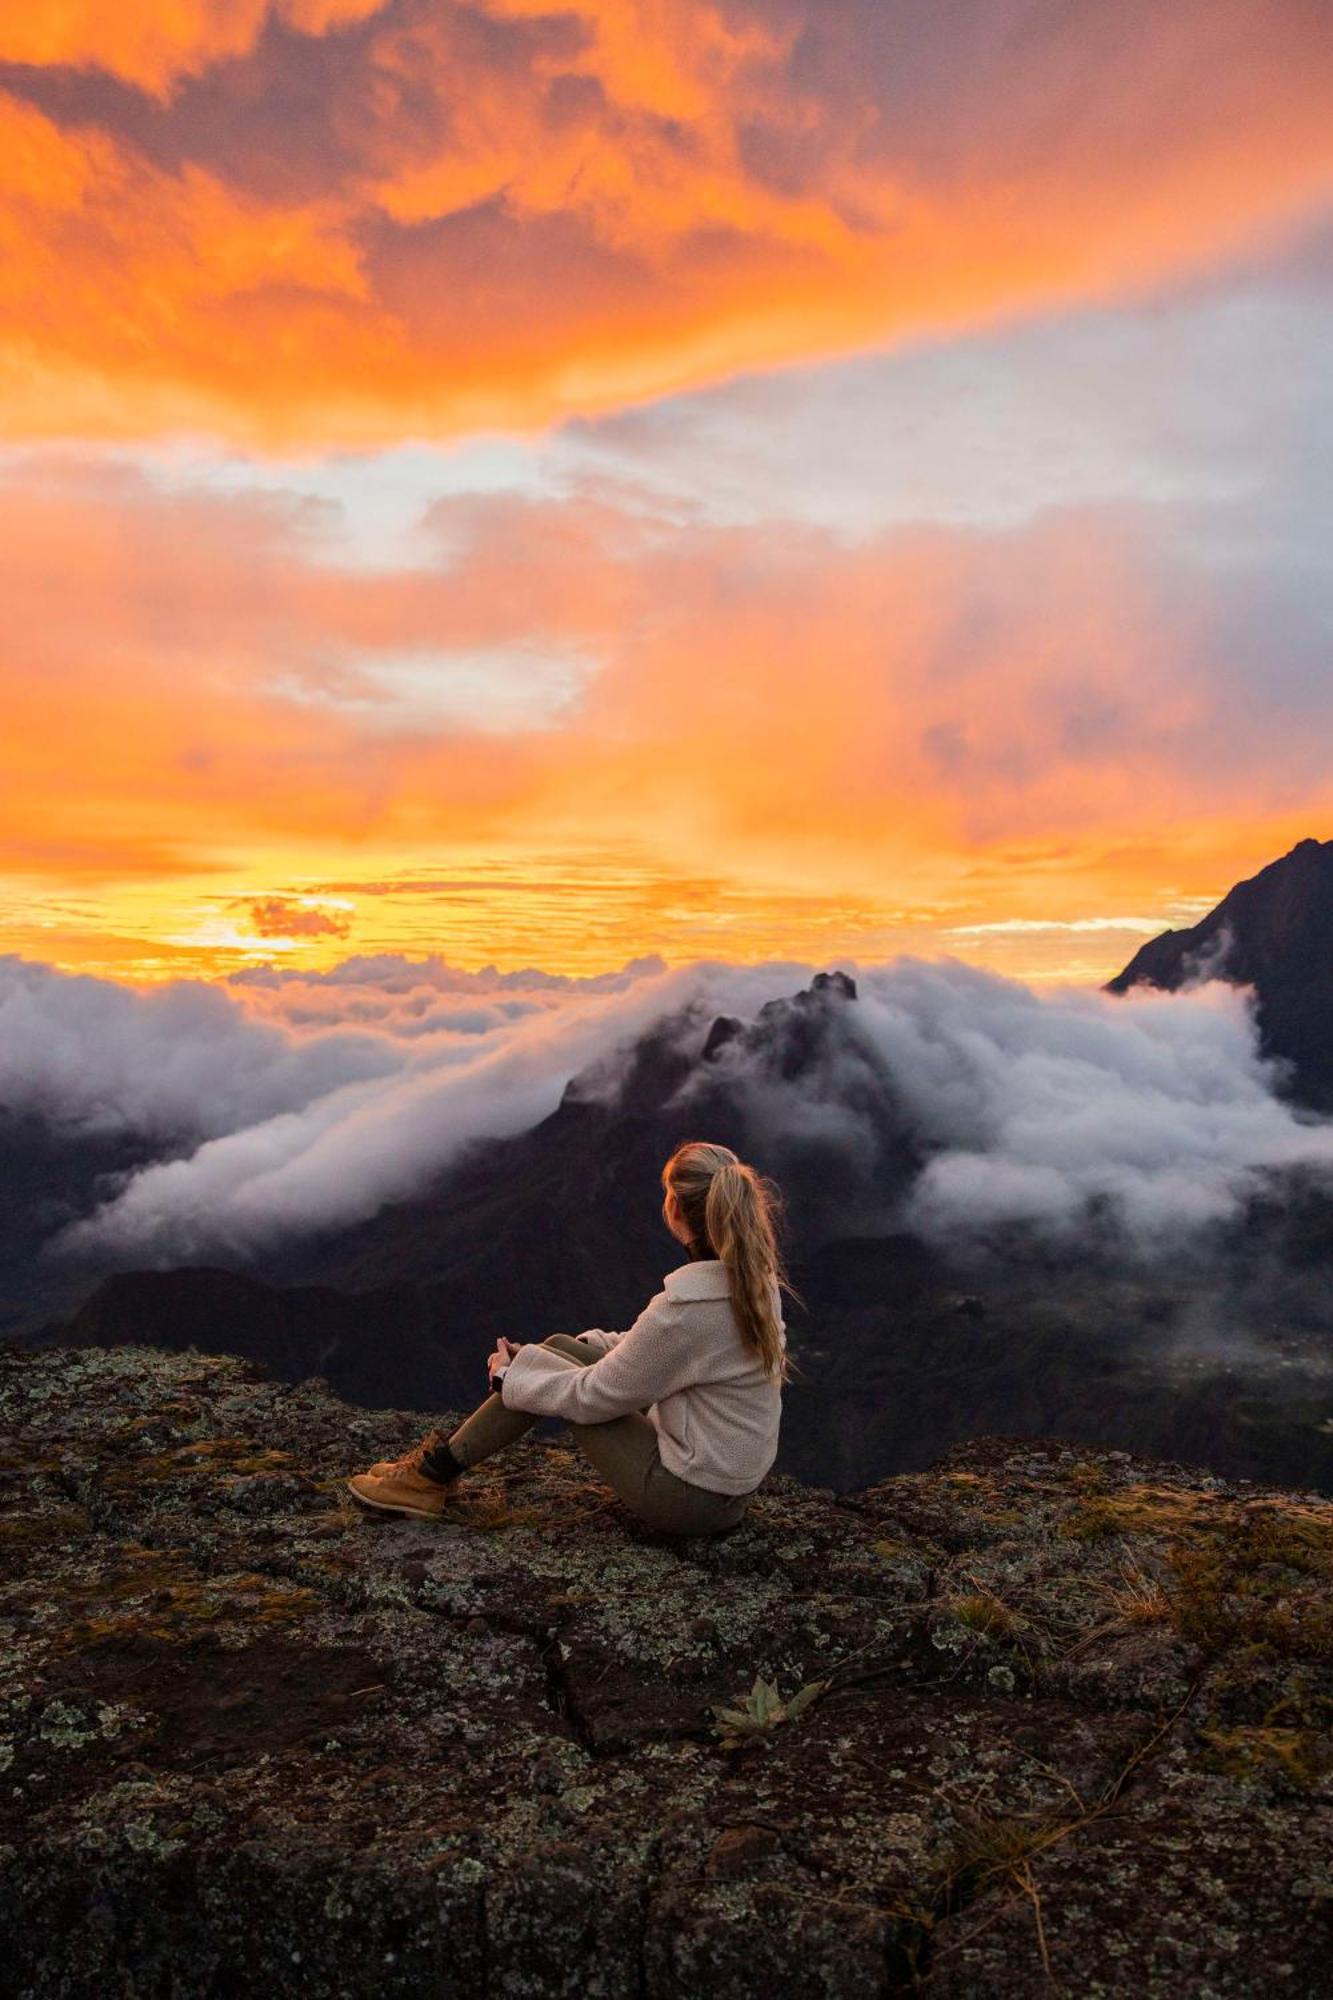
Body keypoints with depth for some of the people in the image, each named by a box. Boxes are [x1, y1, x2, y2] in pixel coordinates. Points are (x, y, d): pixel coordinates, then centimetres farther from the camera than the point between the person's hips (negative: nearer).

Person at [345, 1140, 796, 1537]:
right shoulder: (756, 1277, -2)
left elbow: (595, 1397, -17)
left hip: (692, 1498, -8)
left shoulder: (687, 1305, -29)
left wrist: (510, 1378, -1)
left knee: (543, 1368, -1)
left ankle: (435, 1476, 14)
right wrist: (570, 1348, 11)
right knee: (555, 1349, 9)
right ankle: (446, 1458, 22)